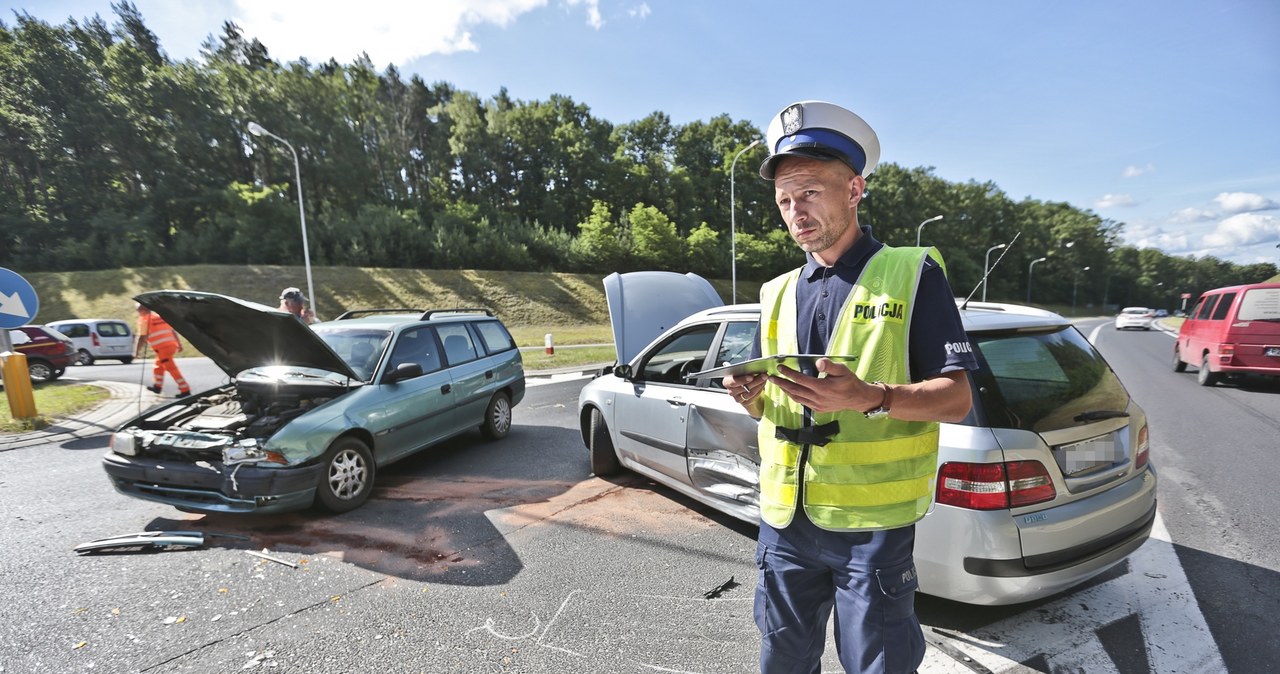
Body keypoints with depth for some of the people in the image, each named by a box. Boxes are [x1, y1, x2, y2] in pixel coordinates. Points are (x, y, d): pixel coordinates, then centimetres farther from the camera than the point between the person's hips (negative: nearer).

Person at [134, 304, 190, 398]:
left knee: (172, 369, -7)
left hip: (162, 347, -8)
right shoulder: (161, 316, 21)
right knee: (159, 365, 26)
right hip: (172, 345, 8)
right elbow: (173, 331, 18)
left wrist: (137, 351, 4)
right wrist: (179, 344, 19)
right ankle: (157, 386, 34)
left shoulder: (144, 319, 0)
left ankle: (185, 390, -10)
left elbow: (142, 337, -3)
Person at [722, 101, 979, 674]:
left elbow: (956, 399, -9)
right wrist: (751, 396, -9)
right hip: (784, 518, 5)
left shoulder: (912, 275, -5)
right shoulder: (778, 294, 10)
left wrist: (870, 398, -27)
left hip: (872, 524, -4)